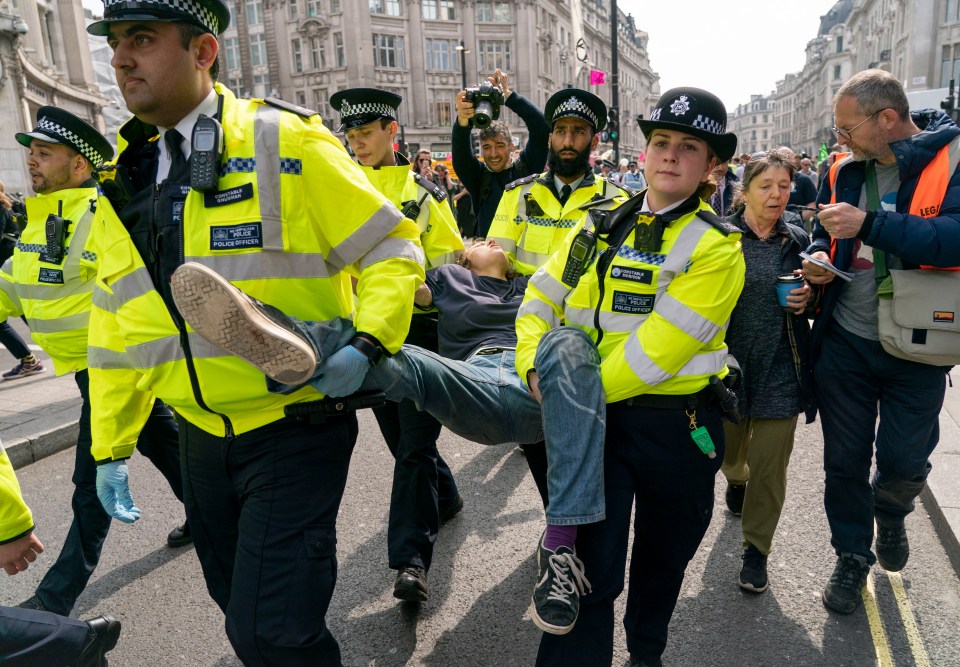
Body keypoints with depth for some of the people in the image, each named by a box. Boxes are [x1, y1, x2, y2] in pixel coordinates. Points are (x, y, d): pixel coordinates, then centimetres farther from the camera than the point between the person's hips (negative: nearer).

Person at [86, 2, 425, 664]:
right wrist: (110, 447, 13)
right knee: (238, 602, 22)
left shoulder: (285, 142, -11)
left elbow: (394, 248, -9)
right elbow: (119, 327, 12)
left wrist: (367, 344, -24)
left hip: (295, 430, -6)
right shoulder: (128, 178, 8)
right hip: (202, 436, 7)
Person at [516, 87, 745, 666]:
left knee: (664, 557, 21)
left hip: (677, 425, -1)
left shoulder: (716, 247, -9)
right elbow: (541, 298, 6)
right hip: (595, 419, 1)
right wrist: (537, 368, -10)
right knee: (590, 568, -2)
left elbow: (659, 348, -19)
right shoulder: (601, 225, 5)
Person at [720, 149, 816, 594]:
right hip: (729, 364, -1)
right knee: (728, 452, 18)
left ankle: (756, 549, 22)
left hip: (780, 369, 1)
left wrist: (808, 299, -8)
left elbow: (815, 300, 15)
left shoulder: (798, 241, 4)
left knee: (769, 467, 3)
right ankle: (736, 480, 55)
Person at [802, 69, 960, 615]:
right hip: (845, 341, 4)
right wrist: (818, 258, -8)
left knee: (905, 462, 8)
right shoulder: (845, 170, 2)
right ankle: (852, 555, 33)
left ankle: (890, 512, 44)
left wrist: (868, 223, -32)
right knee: (845, 460, 11)